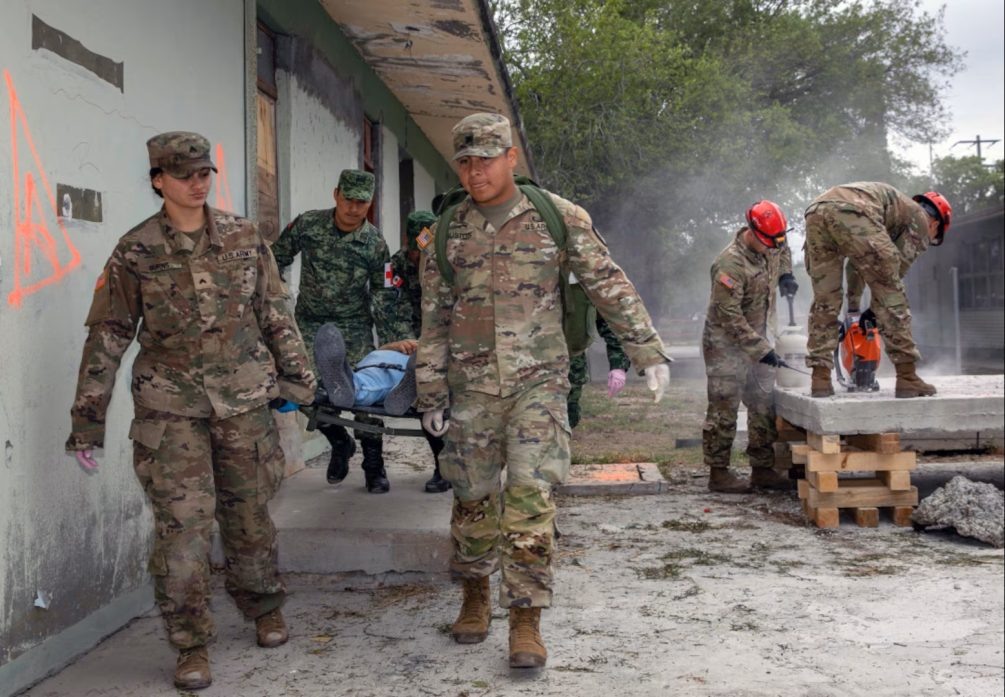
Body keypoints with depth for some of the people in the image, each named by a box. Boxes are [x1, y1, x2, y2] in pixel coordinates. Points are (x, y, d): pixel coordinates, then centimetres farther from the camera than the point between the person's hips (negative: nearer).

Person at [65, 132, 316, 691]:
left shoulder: (243, 237, 3)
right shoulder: (136, 252, -3)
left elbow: (276, 312, 11)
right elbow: (108, 336, 0)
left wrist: (295, 374, 12)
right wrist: (88, 419, 0)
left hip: (245, 397, 2)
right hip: (172, 406, -2)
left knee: (250, 512, 12)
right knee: (183, 523, -5)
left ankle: (265, 608, 35)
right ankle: (192, 645, 8)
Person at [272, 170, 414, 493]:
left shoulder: (374, 243, -11)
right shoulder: (306, 225, -9)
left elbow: (384, 298, -8)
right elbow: (276, 261, 4)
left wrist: (401, 340, -13)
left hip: (354, 324, -1)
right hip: (311, 321, 1)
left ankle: (374, 465, 9)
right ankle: (340, 443, 21)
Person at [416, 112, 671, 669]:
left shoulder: (559, 217, 0)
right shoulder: (446, 235, 5)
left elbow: (609, 285, 2)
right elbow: (434, 320, 8)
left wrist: (647, 350, -2)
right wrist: (431, 393, 6)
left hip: (539, 380, -2)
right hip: (471, 387, 2)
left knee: (530, 495, -11)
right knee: (473, 497, 9)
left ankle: (525, 619, -2)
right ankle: (475, 597, 31)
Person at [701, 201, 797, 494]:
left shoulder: (771, 246, -1)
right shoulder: (731, 263, -26)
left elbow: (783, 250, 28)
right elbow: (729, 316, -26)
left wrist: (785, 274, 7)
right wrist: (761, 349, -25)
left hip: (757, 340, 9)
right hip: (727, 343, -8)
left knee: (764, 408, 10)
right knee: (724, 409, -4)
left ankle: (763, 469, 18)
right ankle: (718, 472, 3)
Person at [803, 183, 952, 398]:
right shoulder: (920, 220, 23)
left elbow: (857, 262, 42)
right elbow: (895, 270, 17)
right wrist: (874, 311, 28)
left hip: (816, 211, 7)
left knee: (824, 300, 15)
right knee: (891, 293, 5)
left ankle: (820, 379, 10)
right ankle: (907, 378, 5)